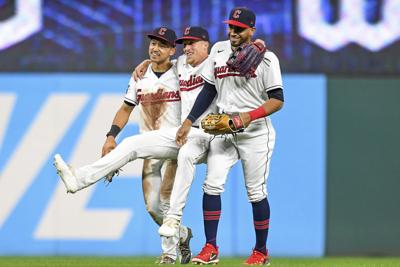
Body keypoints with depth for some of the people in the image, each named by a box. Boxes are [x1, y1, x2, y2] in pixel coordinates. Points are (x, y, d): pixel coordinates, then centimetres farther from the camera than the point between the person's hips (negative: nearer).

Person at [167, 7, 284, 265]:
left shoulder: (266, 58, -8)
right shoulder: (219, 50, 7)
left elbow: (277, 100, -11)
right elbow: (209, 90, 13)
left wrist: (251, 115, -25)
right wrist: (189, 121, 6)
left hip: (255, 134, -4)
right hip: (223, 132, 4)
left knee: (256, 193, 2)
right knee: (212, 184, -8)